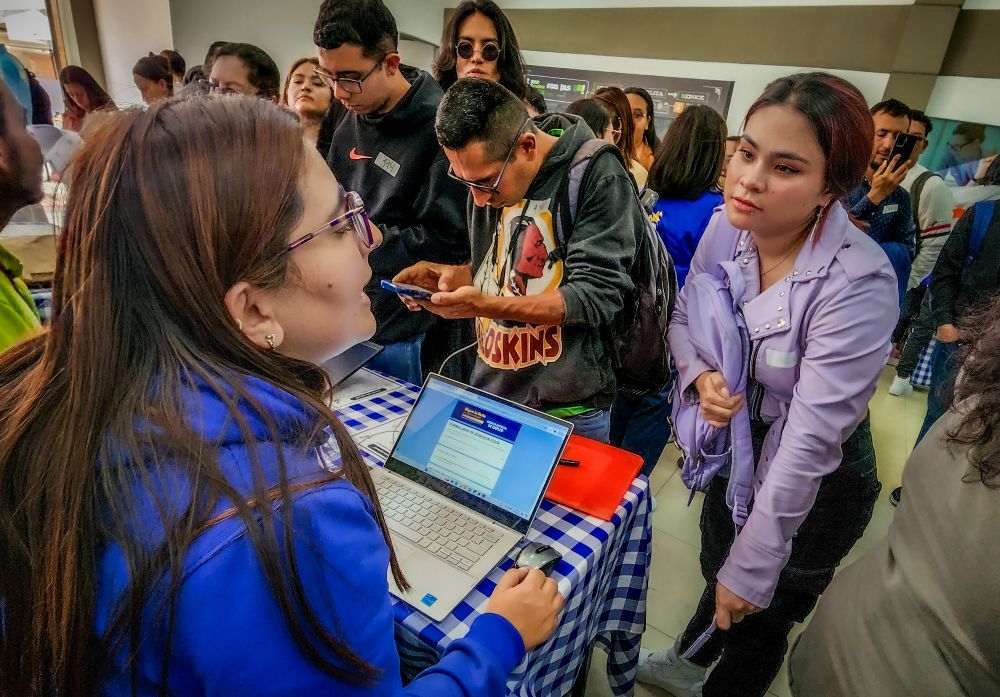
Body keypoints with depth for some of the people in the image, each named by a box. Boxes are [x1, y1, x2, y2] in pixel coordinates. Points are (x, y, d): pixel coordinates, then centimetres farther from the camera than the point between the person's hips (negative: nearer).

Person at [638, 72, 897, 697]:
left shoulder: (858, 284, -32)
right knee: (717, 573, 30)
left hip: (815, 486, -5)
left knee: (757, 619, 18)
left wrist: (751, 569, -24)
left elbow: (811, 440, -30)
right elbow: (683, 314, 2)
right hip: (735, 446, 6)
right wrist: (699, 377, -19)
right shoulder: (727, 228, -14)